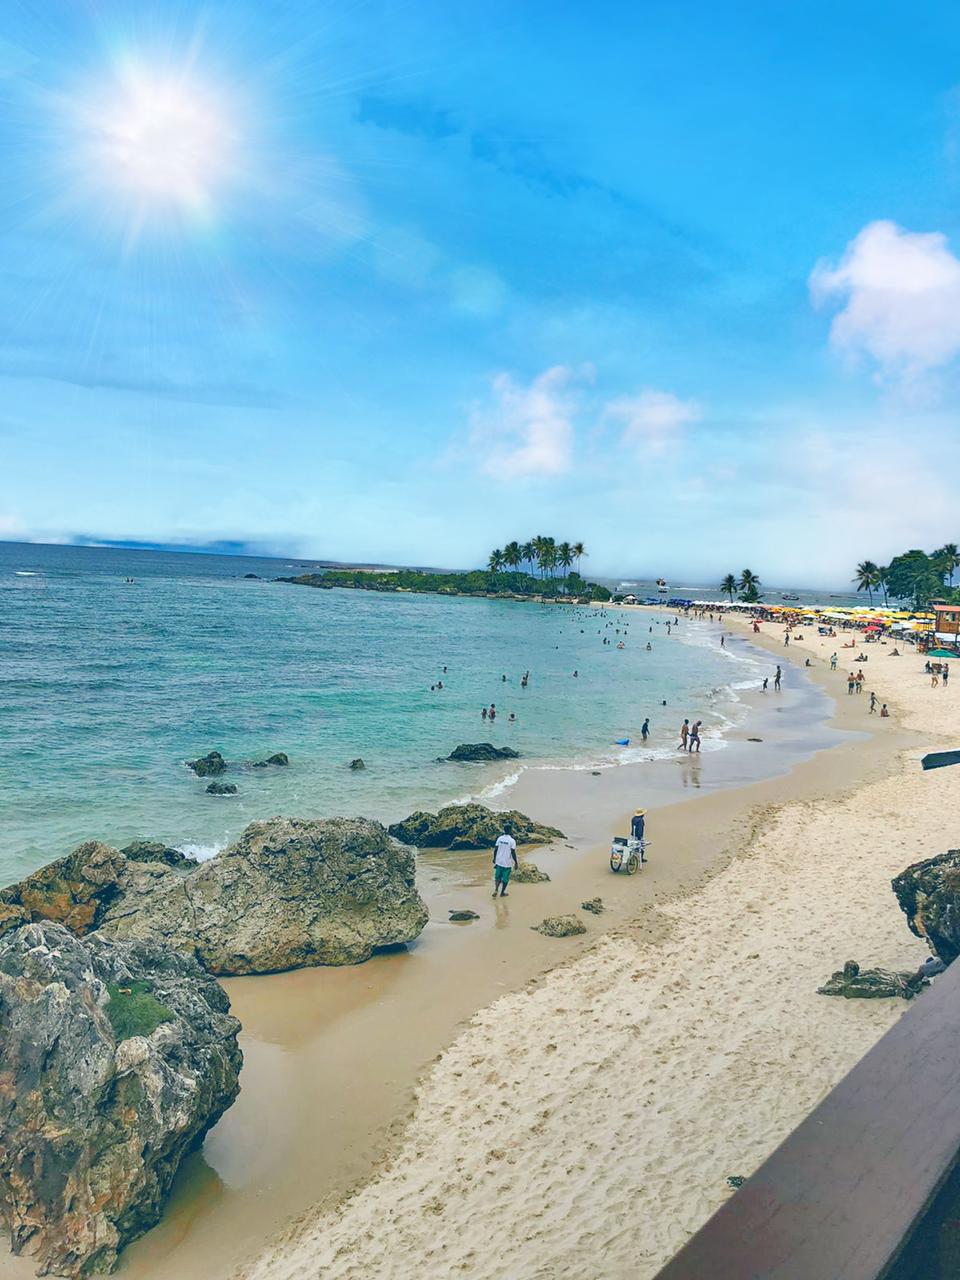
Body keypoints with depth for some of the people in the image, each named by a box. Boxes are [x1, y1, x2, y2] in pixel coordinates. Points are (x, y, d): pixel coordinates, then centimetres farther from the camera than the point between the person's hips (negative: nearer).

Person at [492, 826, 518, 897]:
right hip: (507, 863, -3)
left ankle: (496, 890, -2)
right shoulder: (512, 841, -15)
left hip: (499, 862, 4)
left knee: (498, 877, 16)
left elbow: (495, 849, 2)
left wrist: (494, 858, 17)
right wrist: (516, 862, -4)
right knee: (505, 879, 13)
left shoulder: (499, 838, -3)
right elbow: (513, 853, -15)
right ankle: (502, 892, 23)